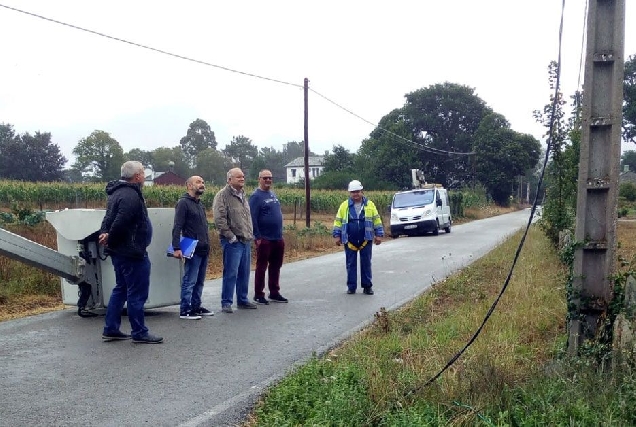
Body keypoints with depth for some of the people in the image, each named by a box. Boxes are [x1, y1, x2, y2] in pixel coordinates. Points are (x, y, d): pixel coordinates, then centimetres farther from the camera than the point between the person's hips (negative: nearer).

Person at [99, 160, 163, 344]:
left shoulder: (118, 192, 14)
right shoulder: (131, 196, -21)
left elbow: (109, 217, 15)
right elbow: (120, 223, -28)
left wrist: (104, 233, -3)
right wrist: (110, 239, -11)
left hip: (119, 252, 11)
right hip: (132, 252, -11)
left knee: (121, 289, 18)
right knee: (137, 293, -2)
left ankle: (111, 329, 24)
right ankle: (139, 333, 6)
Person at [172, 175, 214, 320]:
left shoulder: (199, 204, 18)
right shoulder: (183, 203, -9)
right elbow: (177, 227, -15)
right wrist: (176, 248, -21)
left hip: (203, 250, 8)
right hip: (192, 250, -8)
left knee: (199, 281, 13)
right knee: (189, 281, -5)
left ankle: (196, 307, 22)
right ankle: (185, 311, 1)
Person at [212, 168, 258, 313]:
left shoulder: (243, 195, 17)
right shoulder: (223, 195, -10)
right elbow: (219, 219, -17)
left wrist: (250, 234, 15)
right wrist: (230, 236, -16)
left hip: (246, 241, 8)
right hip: (233, 241, -8)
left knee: (244, 273, 13)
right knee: (231, 273, -6)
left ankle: (242, 300, 24)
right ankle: (226, 303, 3)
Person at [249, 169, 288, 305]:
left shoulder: (273, 194, 15)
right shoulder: (256, 196, -9)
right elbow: (252, 218, -15)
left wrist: (281, 233, 16)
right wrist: (257, 237, -17)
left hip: (278, 238, 7)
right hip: (265, 239, -7)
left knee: (275, 267, 13)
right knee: (261, 267, 1)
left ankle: (274, 293, 23)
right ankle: (258, 295, 9)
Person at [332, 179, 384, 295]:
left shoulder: (369, 204, 4)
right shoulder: (344, 206, 4)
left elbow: (377, 220, 7)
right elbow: (338, 221, 7)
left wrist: (379, 235, 1)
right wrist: (337, 236, 1)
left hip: (365, 240, 0)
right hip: (350, 241, 0)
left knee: (366, 263, 5)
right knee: (351, 264, 5)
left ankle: (367, 286, 13)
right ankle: (351, 287, 13)